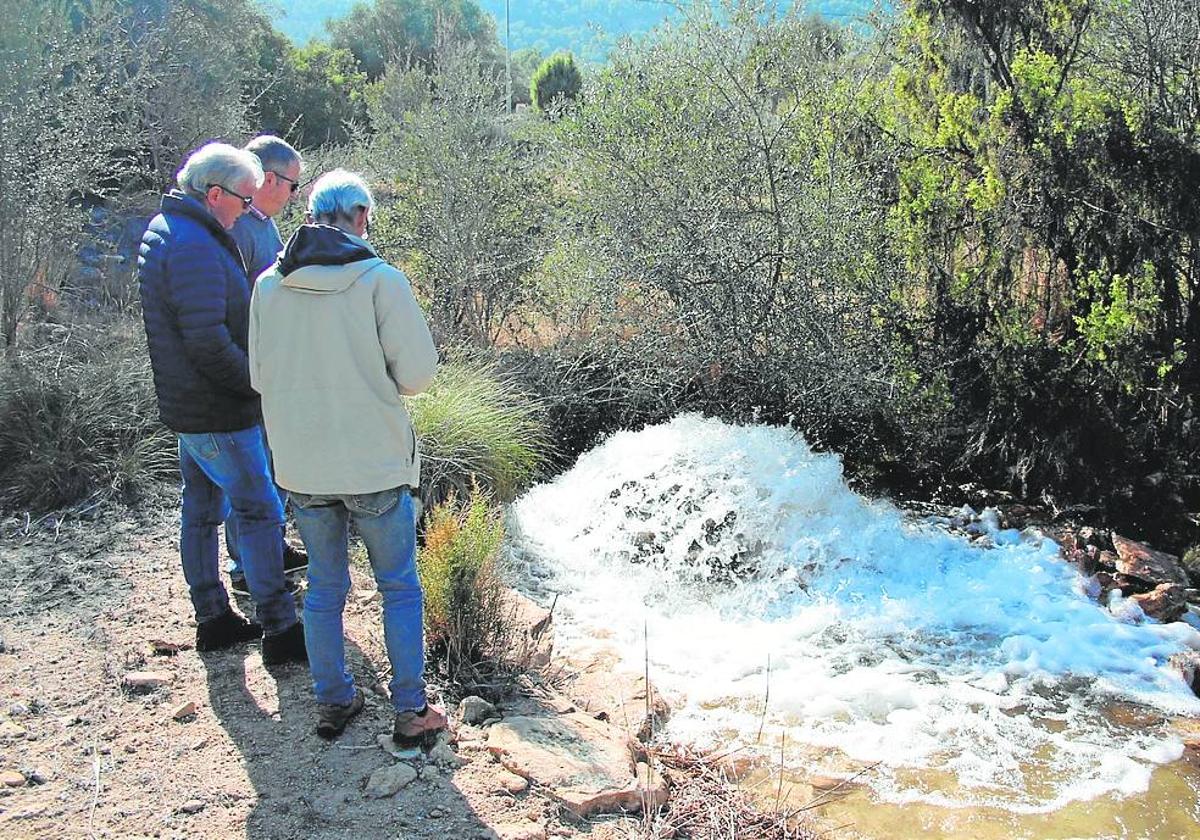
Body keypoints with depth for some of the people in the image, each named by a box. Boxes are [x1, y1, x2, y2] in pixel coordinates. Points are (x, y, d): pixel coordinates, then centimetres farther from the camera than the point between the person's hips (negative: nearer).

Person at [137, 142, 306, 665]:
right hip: (218, 412, -10)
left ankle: (213, 619, 28)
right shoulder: (195, 246, -22)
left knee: (202, 510, 16)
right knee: (260, 510, -3)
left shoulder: (164, 230, 12)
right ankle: (280, 630, 5)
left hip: (184, 404, 10)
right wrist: (260, 383, -15)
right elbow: (209, 341, -27)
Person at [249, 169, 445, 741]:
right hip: (375, 463, -4)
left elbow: (259, 377, 7)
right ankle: (410, 711, 20)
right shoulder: (380, 278, -14)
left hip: (300, 467, 4)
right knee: (399, 587, 13)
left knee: (324, 587, 19)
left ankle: (332, 702, 31)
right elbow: (418, 372, -14)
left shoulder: (269, 285, -1)